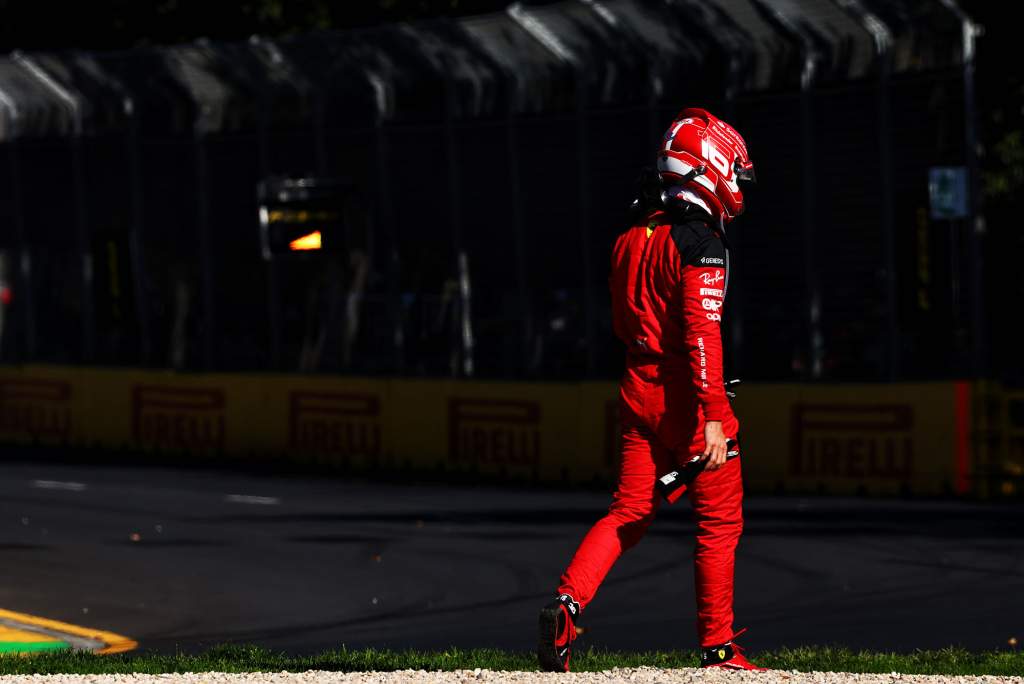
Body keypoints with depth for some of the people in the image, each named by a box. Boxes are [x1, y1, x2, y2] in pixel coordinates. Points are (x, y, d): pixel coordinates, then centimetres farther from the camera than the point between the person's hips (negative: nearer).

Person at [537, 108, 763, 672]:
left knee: (629, 512, 9)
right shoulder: (700, 241, -14)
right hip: (687, 396, -7)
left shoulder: (631, 240, 12)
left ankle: (567, 602, -12)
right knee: (719, 521, 4)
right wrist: (714, 418, -25)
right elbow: (702, 333, -22)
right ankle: (716, 648, 8)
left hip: (638, 388, 7)